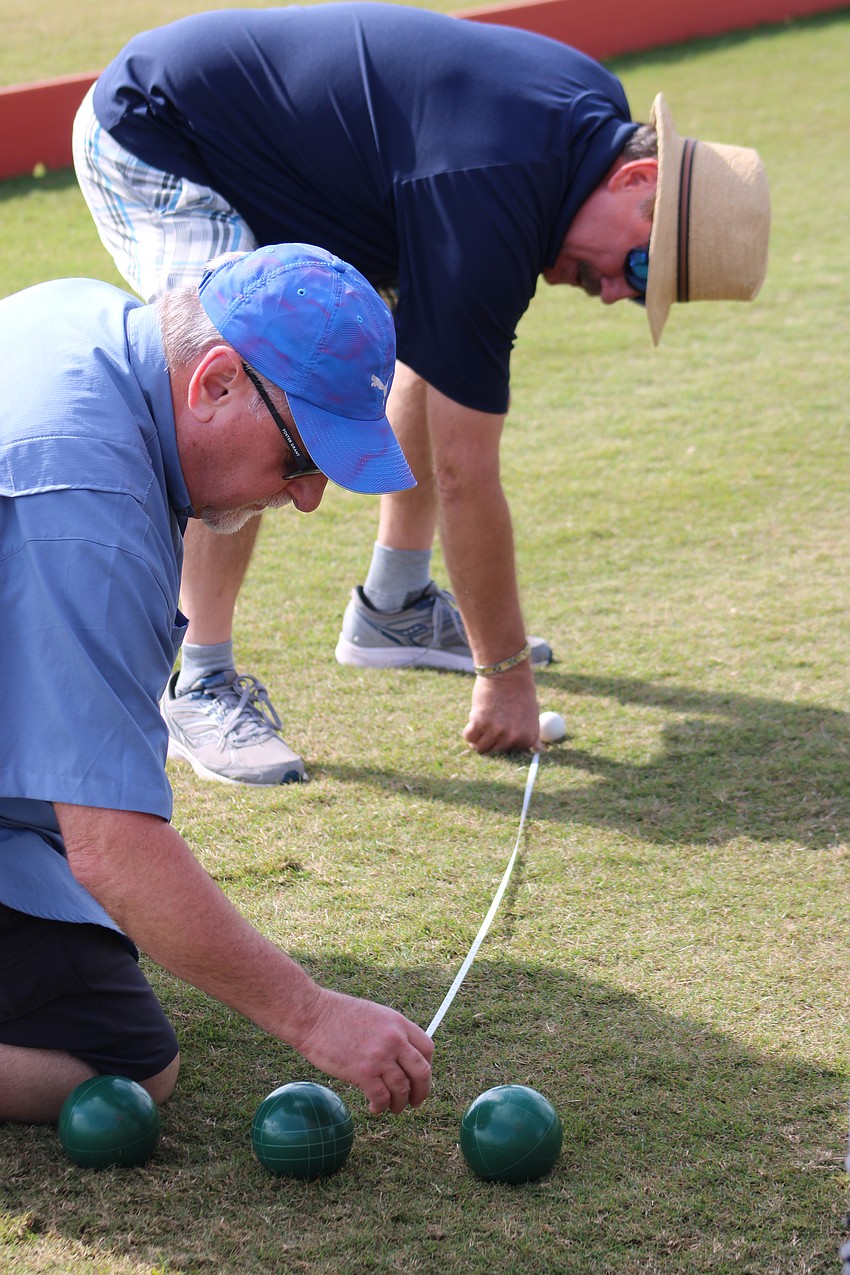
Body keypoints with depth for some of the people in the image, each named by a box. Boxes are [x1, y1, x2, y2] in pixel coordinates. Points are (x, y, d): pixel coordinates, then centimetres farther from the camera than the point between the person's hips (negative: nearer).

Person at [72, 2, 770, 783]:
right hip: (150, 141, -9)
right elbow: (465, 474, -28)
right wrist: (505, 674, -20)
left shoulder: (598, 106, -9)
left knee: (450, 344, 8)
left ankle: (394, 608, 18)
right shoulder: (489, 205, -35)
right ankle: (200, 685, -14)